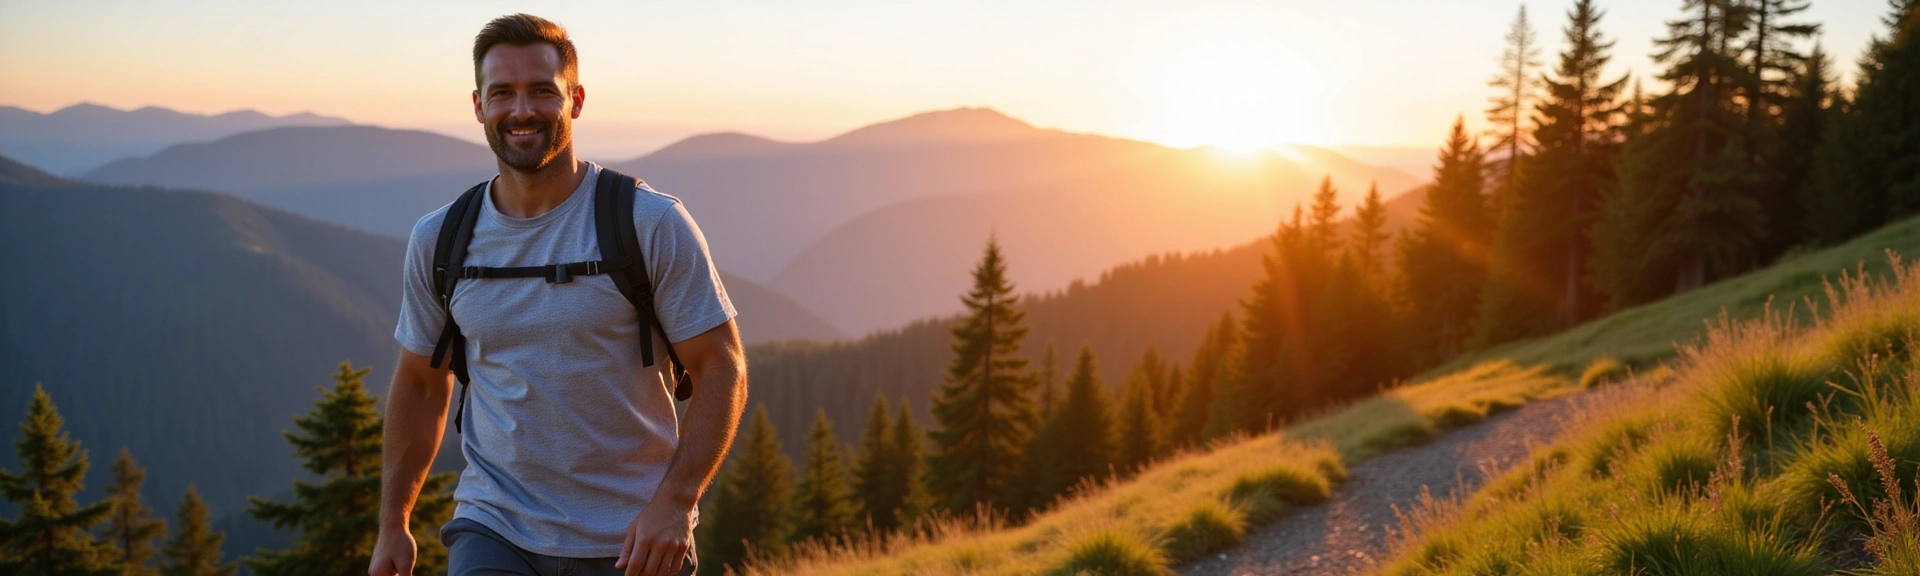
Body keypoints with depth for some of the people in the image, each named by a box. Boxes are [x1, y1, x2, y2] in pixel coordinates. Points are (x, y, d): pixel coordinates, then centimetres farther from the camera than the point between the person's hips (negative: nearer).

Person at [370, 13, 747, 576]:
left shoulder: (652, 224, -9)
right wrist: (392, 524, 13)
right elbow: (419, 384, 14)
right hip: (493, 530, 2)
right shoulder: (437, 240, 2)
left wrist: (676, 501, -19)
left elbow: (723, 368, -8)